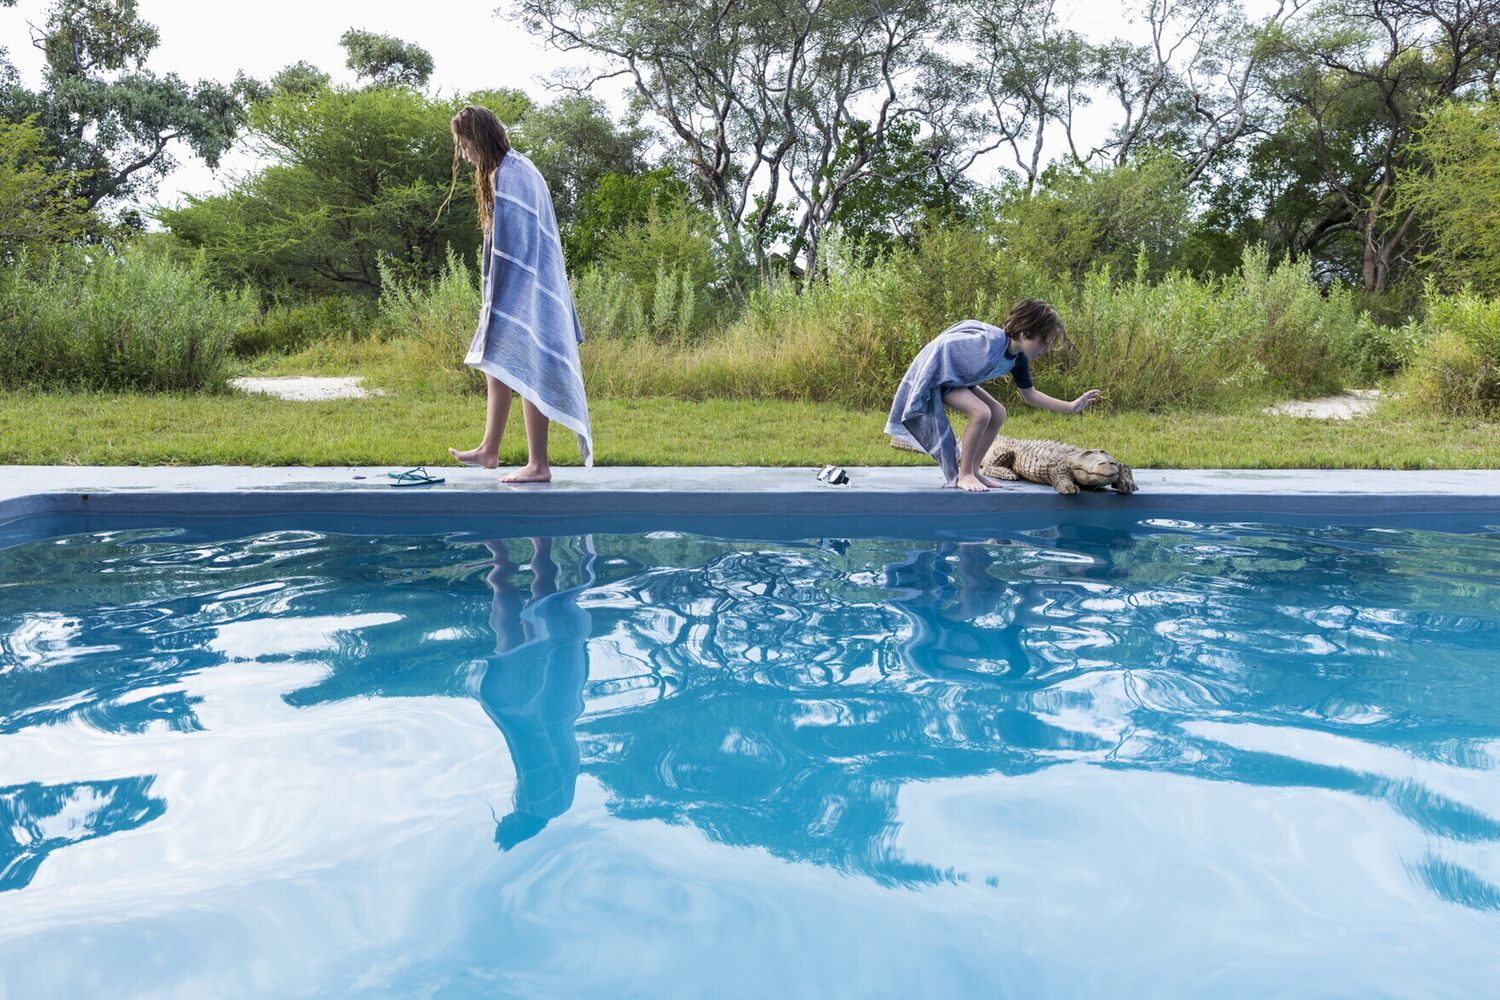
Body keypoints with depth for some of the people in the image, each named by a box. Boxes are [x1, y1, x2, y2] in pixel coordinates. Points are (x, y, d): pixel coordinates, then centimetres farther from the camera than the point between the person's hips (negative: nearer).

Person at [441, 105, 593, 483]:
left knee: (523, 371, -7)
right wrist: (492, 300, 21)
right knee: (497, 366, 17)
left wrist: (495, 301, -21)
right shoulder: (505, 171, 15)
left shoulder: (510, 175, -17)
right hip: (516, 292, 11)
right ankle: (489, 450, 27)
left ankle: (538, 465, -3)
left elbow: (514, 243, -21)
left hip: (520, 292, -11)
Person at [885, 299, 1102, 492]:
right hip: (938, 375, -9)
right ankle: (964, 475, -10)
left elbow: (1030, 396, 6)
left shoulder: (1018, 359, -6)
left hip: (961, 380, 9)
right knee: (981, 413, -24)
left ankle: (972, 471, 8)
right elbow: (942, 346, -27)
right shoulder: (990, 343, -33)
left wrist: (1071, 407, -1)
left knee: (998, 414, 0)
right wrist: (922, 389, -21)